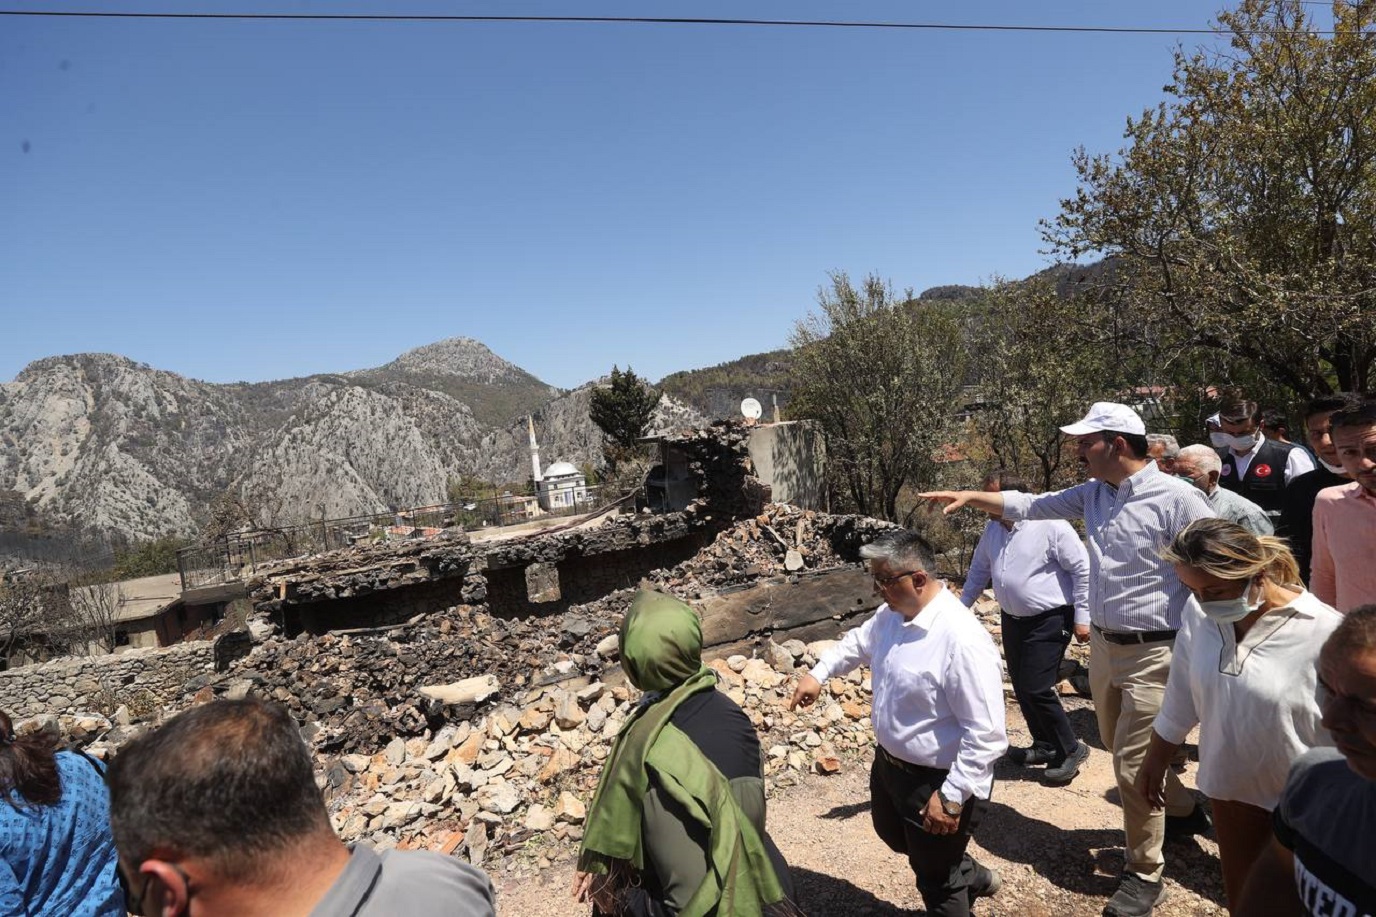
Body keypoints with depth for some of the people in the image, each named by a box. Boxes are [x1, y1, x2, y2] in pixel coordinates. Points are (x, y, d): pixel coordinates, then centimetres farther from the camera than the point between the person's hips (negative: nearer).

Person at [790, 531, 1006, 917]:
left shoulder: (962, 640, -33)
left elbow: (986, 735, -30)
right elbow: (859, 641, 18)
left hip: (937, 781, -9)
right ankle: (972, 877, 55)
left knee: (937, 880, 15)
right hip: (889, 763, 9)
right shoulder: (891, 614, -5)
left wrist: (952, 797, -28)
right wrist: (818, 673, 11)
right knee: (894, 835, 33)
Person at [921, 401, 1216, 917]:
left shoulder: (1177, 499, -18)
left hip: (1151, 653, -7)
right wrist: (970, 497, 2)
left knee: (1132, 764, 1)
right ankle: (1183, 811, 50)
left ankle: (1144, 873, 22)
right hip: (1102, 644, 8)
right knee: (1120, 747, 23)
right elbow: (1028, 506, 10)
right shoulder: (1093, 494, 2)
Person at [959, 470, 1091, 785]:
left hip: (1049, 621, -8)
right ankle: (1045, 746, 33)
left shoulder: (1050, 526, -17)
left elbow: (1082, 570, -13)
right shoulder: (993, 528, 5)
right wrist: (962, 605, 19)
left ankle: (1070, 749, 12)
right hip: (1012, 619, 8)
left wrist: (1082, 617, -13)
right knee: (1021, 688, 14)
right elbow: (979, 569, 17)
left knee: (1036, 689, -10)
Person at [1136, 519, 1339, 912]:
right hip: (1231, 785, 4)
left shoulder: (1322, 632, -26)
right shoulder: (1198, 614, -13)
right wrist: (1155, 762, 10)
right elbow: (1180, 697, 1)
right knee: (1241, 898, 22)